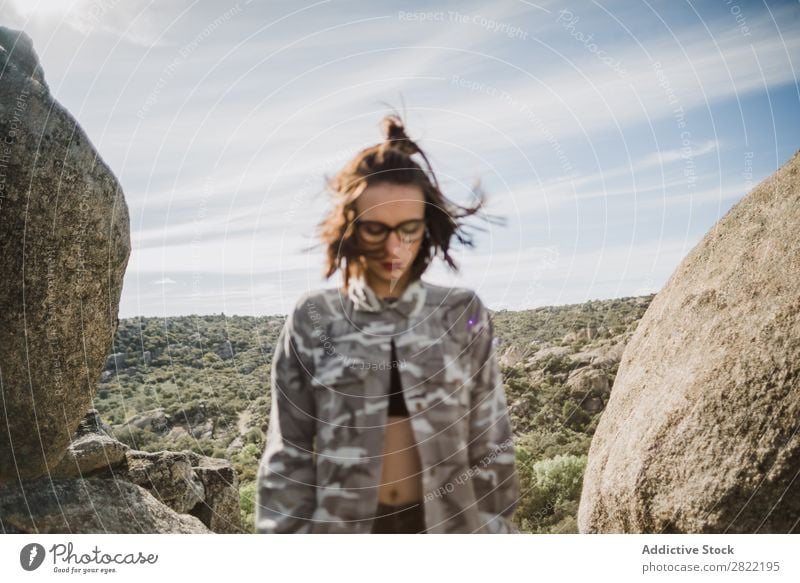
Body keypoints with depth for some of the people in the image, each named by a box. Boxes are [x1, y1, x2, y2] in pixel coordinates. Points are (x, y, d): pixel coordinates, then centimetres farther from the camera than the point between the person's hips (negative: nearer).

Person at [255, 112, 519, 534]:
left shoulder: (464, 314, -2)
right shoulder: (312, 319, -4)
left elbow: (490, 443, 3)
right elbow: (288, 453, -1)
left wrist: (495, 529, 3)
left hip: (447, 526, 1)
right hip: (343, 528, 0)